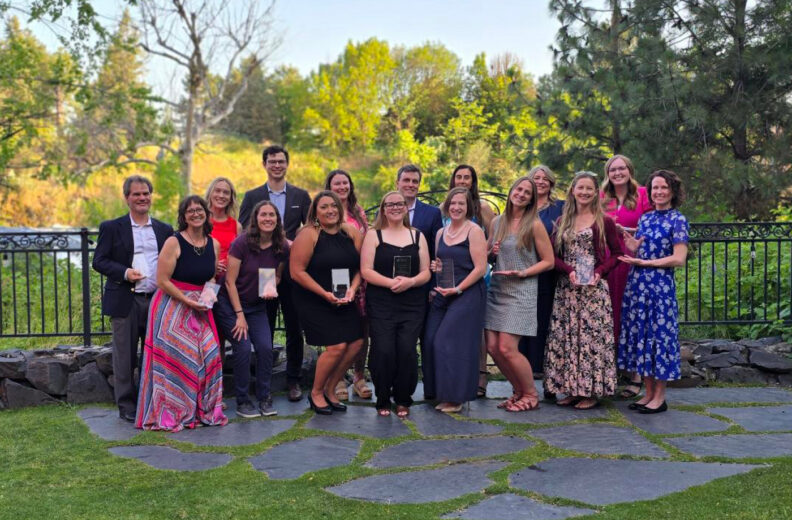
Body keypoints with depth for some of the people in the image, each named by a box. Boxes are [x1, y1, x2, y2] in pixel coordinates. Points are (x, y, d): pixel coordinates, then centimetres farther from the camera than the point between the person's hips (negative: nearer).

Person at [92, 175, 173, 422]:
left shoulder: (165, 230, 13)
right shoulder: (111, 228, 3)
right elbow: (99, 262, -1)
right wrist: (124, 272, -17)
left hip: (157, 301, 3)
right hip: (125, 302, -3)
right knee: (125, 356, 1)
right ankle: (127, 406, 10)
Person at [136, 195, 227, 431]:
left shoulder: (213, 244, 6)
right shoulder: (174, 242, -11)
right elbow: (162, 281, -13)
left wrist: (210, 292, -2)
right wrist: (188, 301, -16)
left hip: (199, 308, 5)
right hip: (172, 307, -5)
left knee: (207, 356, -4)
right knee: (174, 358, -8)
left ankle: (202, 410, 11)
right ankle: (170, 414, 5)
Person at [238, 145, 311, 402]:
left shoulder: (301, 196, 8)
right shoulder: (252, 197, 6)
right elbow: (243, 232, 0)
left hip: (293, 272, 0)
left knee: (295, 329, 5)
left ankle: (293, 380, 14)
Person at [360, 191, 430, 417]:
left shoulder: (418, 236, 14)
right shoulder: (373, 236, 6)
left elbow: (426, 272, 9)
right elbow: (366, 271, -3)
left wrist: (411, 281, -12)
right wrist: (391, 282, -17)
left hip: (412, 304, 2)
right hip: (381, 305, -2)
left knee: (407, 350, -9)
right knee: (383, 351, -11)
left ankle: (403, 400, 9)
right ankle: (383, 400, 8)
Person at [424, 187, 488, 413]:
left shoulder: (474, 231, -6)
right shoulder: (441, 233, 15)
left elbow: (480, 268, -11)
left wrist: (457, 289, -16)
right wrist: (436, 267, 2)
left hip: (467, 293, -7)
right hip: (442, 294, 7)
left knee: (450, 342, -10)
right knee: (432, 342, 0)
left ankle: (455, 397, 1)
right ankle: (441, 394, 12)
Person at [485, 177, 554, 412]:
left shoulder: (534, 225, -5)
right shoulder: (497, 222, 10)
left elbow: (548, 261, -3)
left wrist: (522, 273, -15)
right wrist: (492, 252, -1)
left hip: (521, 291, -6)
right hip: (496, 288, 6)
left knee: (507, 348, -12)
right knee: (492, 347, 0)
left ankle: (531, 395, 8)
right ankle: (519, 390, 20)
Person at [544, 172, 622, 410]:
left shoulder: (604, 221, 1)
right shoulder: (563, 222, 11)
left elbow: (617, 253, 2)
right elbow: (553, 255, 8)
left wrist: (600, 272, -12)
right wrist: (569, 271, -10)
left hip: (593, 287, -4)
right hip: (566, 288, 4)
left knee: (592, 335, -4)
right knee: (565, 336, 4)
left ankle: (592, 391, 3)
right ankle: (571, 389, 12)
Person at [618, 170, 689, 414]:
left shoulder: (677, 220, -5)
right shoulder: (645, 218, 13)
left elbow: (679, 258, -12)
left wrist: (644, 262, -13)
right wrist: (626, 238, -3)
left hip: (661, 286, -6)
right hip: (637, 284, 6)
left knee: (659, 335, -2)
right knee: (640, 335, 8)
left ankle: (660, 397, 7)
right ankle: (649, 393, 18)